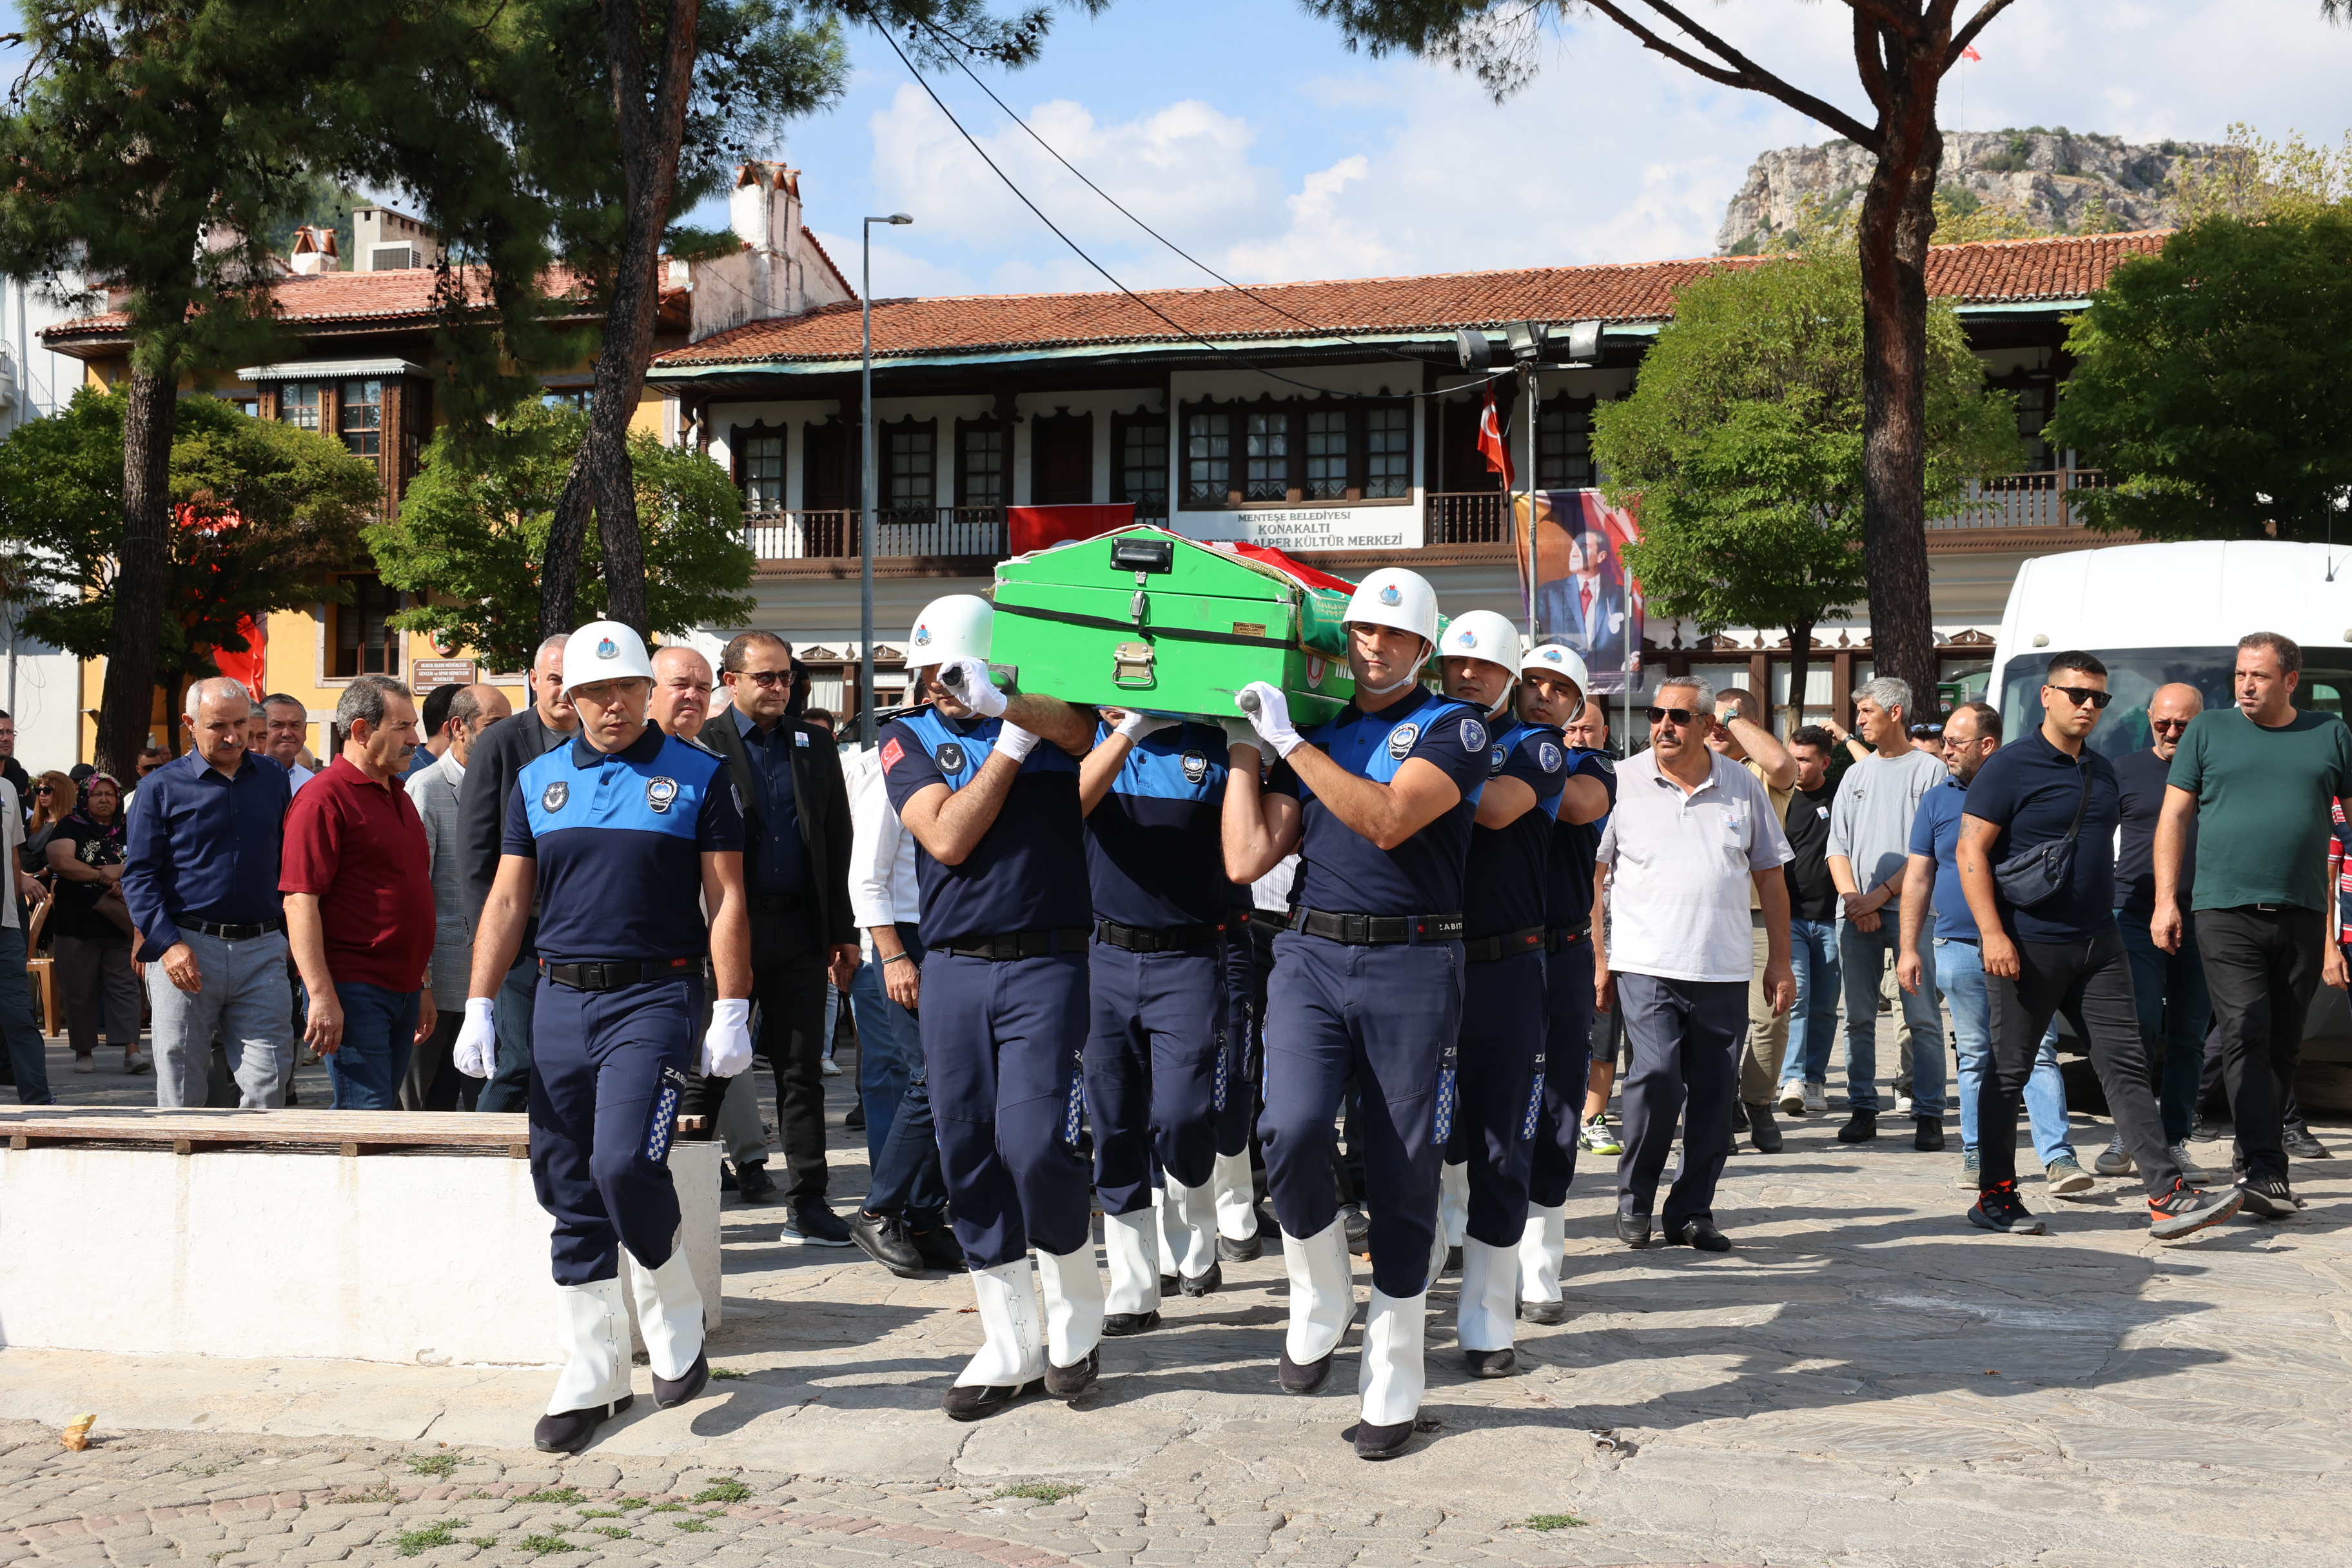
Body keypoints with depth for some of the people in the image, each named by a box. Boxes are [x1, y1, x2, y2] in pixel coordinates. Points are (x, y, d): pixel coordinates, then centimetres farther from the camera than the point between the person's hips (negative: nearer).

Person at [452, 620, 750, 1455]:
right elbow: (507, 899, 13)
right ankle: (592, 1373, 15)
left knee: (624, 1162, -19)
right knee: (568, 1190, 5)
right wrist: (479, 1006, 6)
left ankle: (674, 1318, 8)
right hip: (559, 1001, 4)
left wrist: (732, 1012, -7)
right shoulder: (538, 779, 12)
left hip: (653, 996, -4)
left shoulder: (697, 776, 3)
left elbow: (726, 900, 0)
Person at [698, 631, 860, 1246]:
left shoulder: (816, 746, 12)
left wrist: (844, 931, 8)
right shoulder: (701, 746, 0)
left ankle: (806, 1202, 11)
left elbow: (838, 843, 12)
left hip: (800, 928, 3)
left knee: (802, 1070, 5)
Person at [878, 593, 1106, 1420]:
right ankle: (1011, 1346, 18)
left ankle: (1076, 1312, 13)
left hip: (1046, 965, -3)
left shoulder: (1048, 719, 4)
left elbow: (1077, 730, -20)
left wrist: (1000, 703, -35)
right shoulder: (908, 737, 8)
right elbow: (947, 838, -6)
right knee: (968, 1157, 5)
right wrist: (1013, 743, -8)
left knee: (1035, 1143, -13)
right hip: (952, 971, 3)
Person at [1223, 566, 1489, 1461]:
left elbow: (1387, 820, -16)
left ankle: (1392, 1384, 16)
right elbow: (1245, 861, 8)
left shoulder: (1451, 730, 2)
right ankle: (1319, 1303, 8)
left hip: (1412, 964, -2)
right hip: (1311, 956, 3)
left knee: (1403, 1176, 2)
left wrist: (1290, 740, -14)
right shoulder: (1313, 732, 15)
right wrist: (1244, 748, 6)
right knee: (1291, 1133, -20)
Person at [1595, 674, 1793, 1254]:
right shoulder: (1622, 783, 0)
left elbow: (1770, 875, 13)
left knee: (1714, 1093, 3)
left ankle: (1692, 1212, 15)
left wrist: (1780, 962, 10)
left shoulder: (1742, 785, 7)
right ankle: (1633, 1202, 4)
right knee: (1657, 1076, -15)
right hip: (1646, 965, -3)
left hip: (1723, 968, 3)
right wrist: (1595, 955, -2)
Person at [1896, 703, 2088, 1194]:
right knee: (1975, 1057, 8)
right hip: (1960, 947, 2)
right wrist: (1909, 948, 5)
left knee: (2039, 1052, -8)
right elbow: (1918, 878, 11)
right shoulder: (1937, 801, 10)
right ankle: (1977, 1156, 15)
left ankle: (2059, 1158, -10)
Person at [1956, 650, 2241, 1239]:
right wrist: (1992, 934, -19)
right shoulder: (2011, 766, -6)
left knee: (2125, 1067, 1)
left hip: (2099, 946, 7)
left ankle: (2168, 1197, -2)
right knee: (2008, 1073, 2)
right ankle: (1995, 1199, 11)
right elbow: (1970, 851, -11)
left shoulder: (2102, 771, 16)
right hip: (2028, 947, -6)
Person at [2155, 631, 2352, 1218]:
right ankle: (2265, 1170, -16)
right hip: (2227, 911, -2)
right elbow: (2174, 817, 8)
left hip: (2302, 915, 2)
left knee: (2284, 1044, 8)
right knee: (2246, 1036, -12)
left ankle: (2253, 1156, 21)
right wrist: (2166, 900, -2)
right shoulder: (2208, 731, 8)